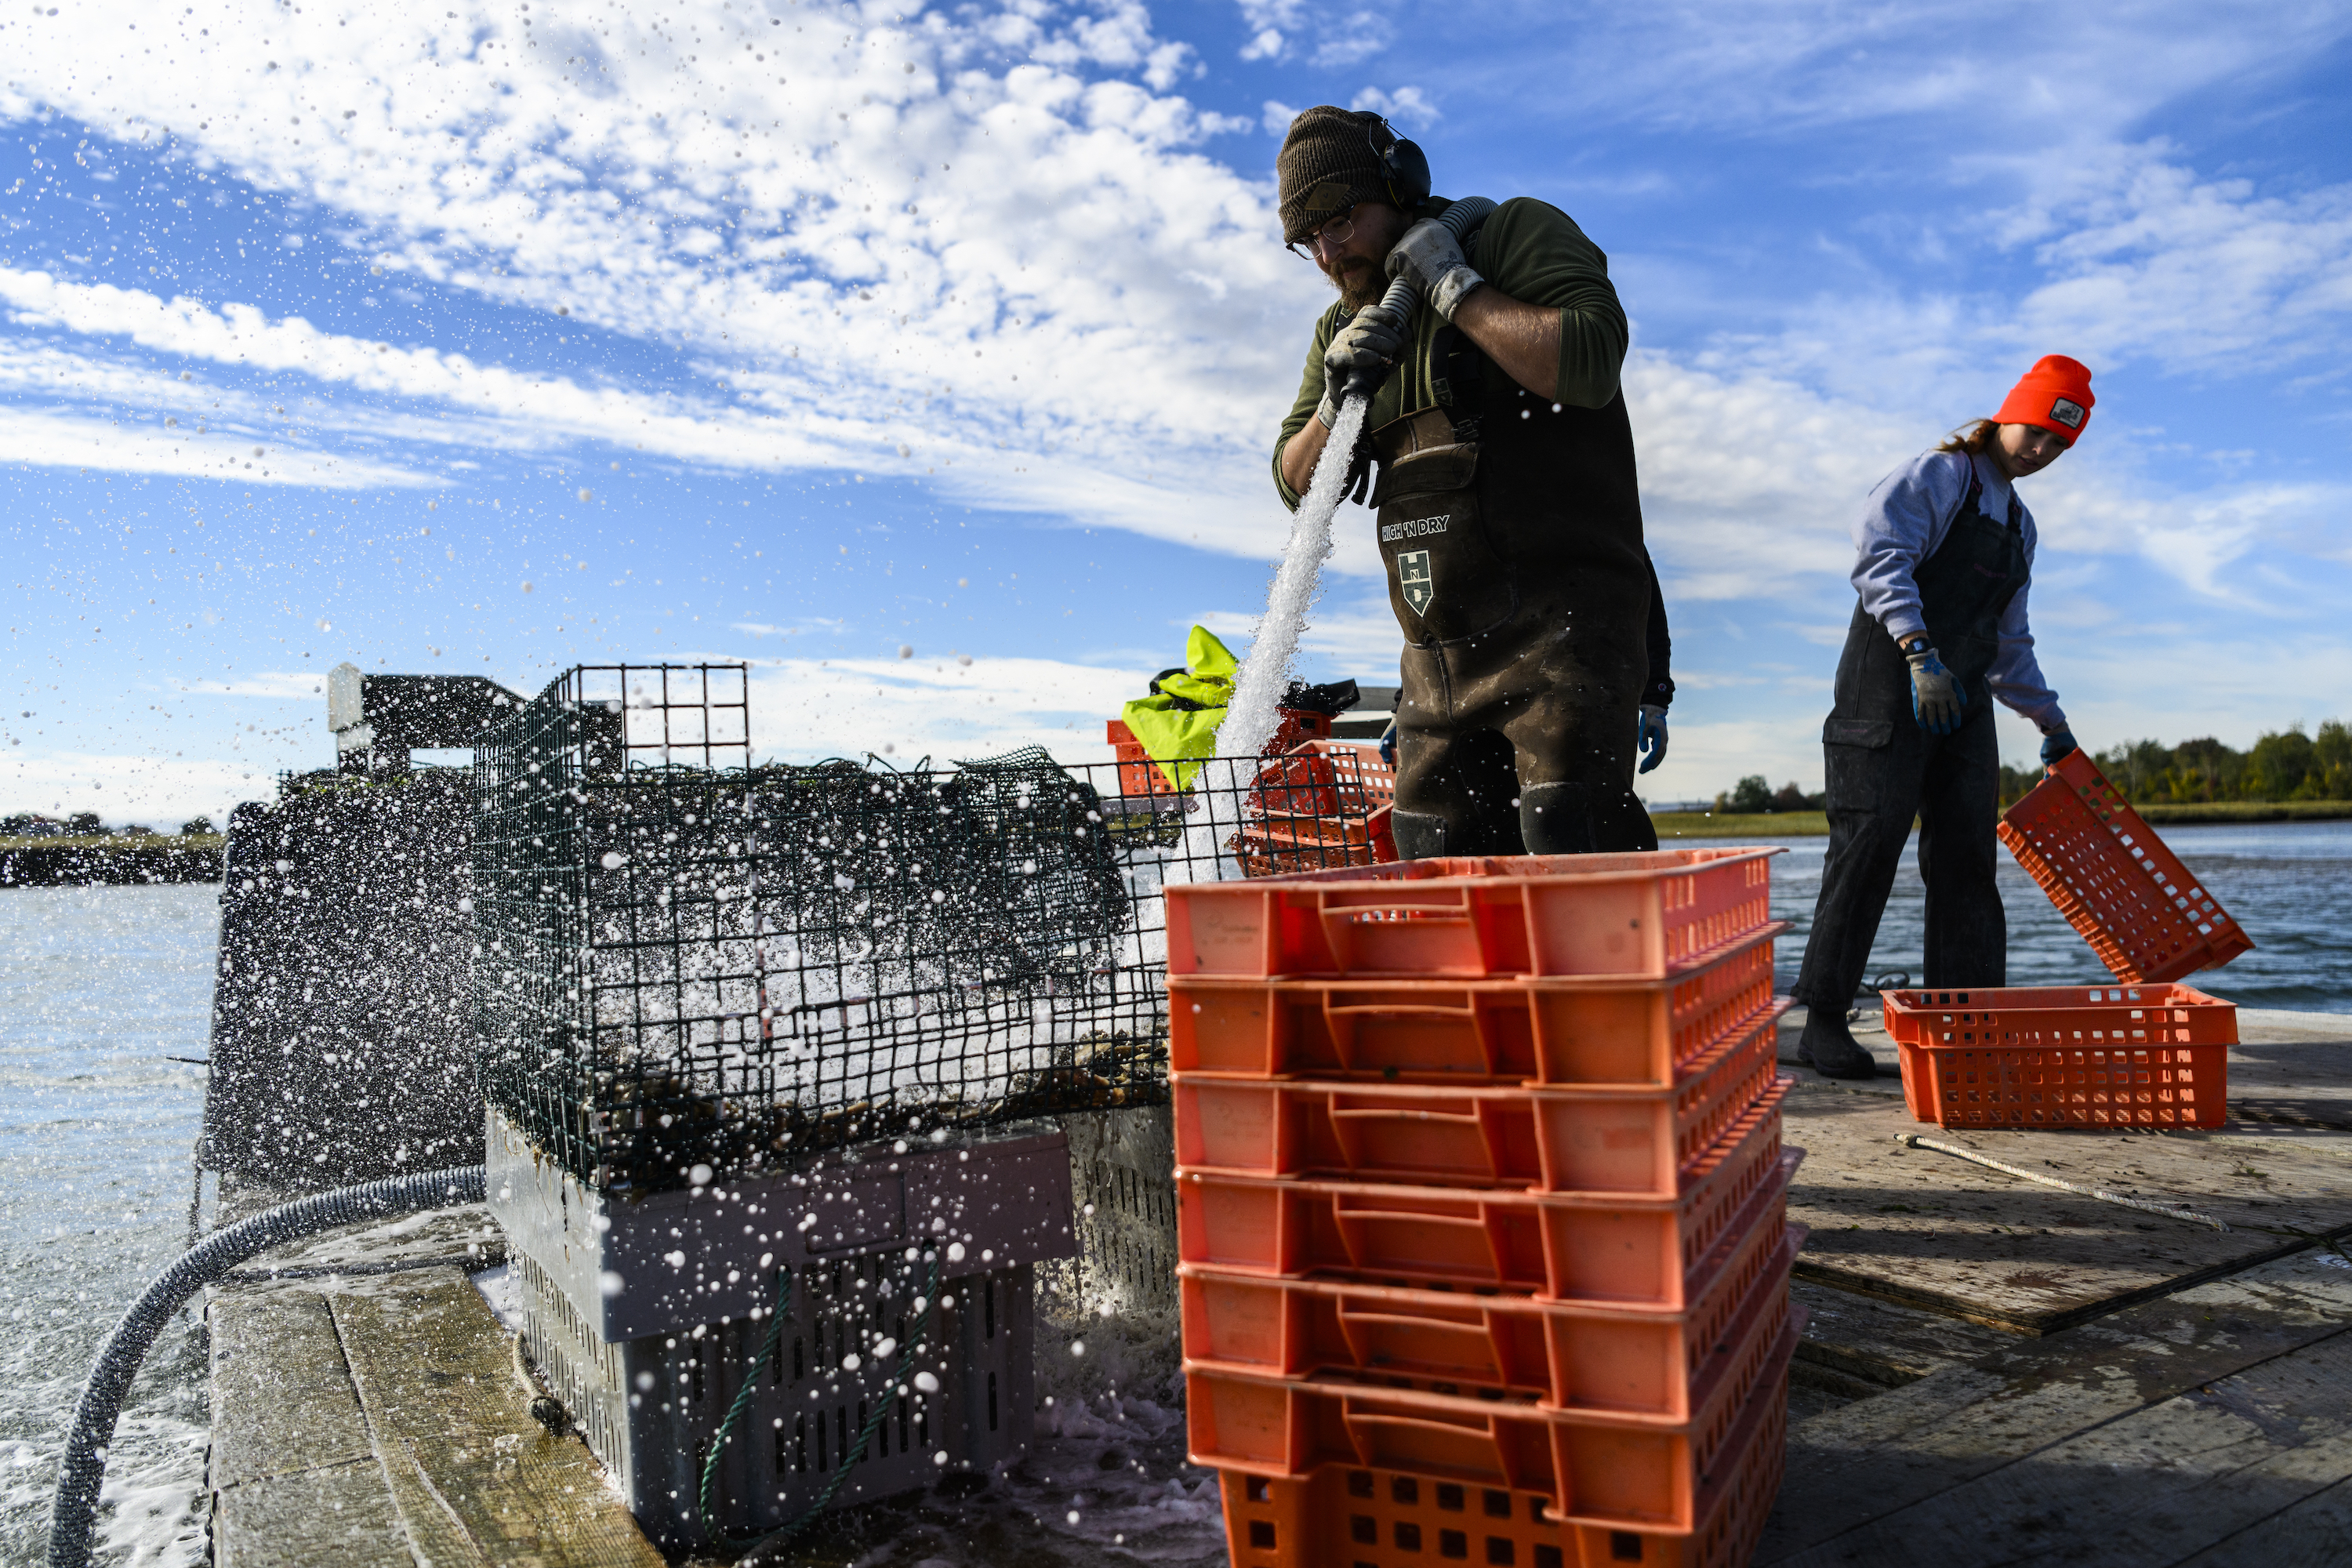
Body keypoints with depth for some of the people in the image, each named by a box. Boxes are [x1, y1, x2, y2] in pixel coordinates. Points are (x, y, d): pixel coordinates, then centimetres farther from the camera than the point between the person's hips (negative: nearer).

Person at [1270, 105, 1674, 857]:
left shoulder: (1519, 234, 1)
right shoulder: (1344, 328, 19)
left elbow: (1590, 361, -18)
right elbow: (1296, 484, 15)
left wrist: (1454, 287, -12)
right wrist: (1335, 397, -3)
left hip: (1563, 624, -6)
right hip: (1438, 656, 7)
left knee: (1571, 866, -16)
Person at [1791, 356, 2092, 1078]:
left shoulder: (2020, 524, 24)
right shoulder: (1938, 475, 1)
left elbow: (2010, 644, 30)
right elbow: (1878, 552, -17)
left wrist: (2051, 724, 29)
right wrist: (1919, 651, -27)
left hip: (1964, 699, 8)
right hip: (1890, 682, -7)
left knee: (1966, 856, 3)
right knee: (1869, 846, -10)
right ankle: (1822, 1022, -6)